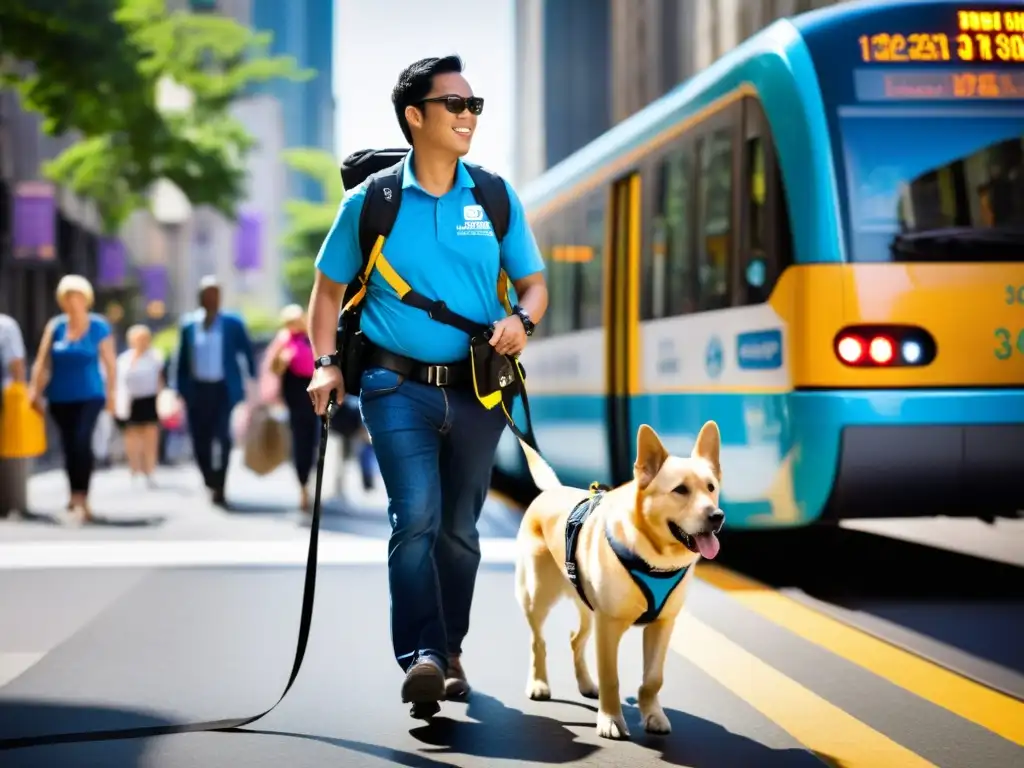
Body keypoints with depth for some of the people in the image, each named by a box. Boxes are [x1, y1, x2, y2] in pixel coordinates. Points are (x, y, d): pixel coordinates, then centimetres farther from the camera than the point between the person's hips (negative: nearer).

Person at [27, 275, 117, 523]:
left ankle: (81, 496, -16)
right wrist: (35, 391, -6)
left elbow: (109, 362, 1)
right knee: (68, 445, 9)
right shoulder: (56, 326, 3)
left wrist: (111, 394, 1)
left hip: (89, 396, -3)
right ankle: (76, 495, 24)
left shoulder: (99, 326, -2)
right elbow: (42, 362, 2)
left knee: (82, 442, -19)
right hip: (60, 398, 3)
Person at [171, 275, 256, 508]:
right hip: (197, 390, 2)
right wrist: (180, 388, 3)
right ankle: (211, 484, 25)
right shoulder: (188, 324, 6)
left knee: (223, 438, -12)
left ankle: (219, 489, -8)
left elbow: (248, 352, 3)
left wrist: (254, 381, -4)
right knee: (200, 440, 6)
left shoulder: (232, 323, 1)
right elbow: (181, 358, 9)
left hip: (223, 389, -2)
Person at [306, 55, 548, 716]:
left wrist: (522, 320, -11)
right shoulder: (370, 201, 0)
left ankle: (450, 650, 27)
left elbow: (534, 281, 11)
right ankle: (422, 657, -24)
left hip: (477, 389, 3)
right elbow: (330, 287, 9)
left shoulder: (496, 199, 6)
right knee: (417, 515, -20)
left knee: (459, 526, 12)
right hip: (399, 385, -3)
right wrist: (326, 363, -4)